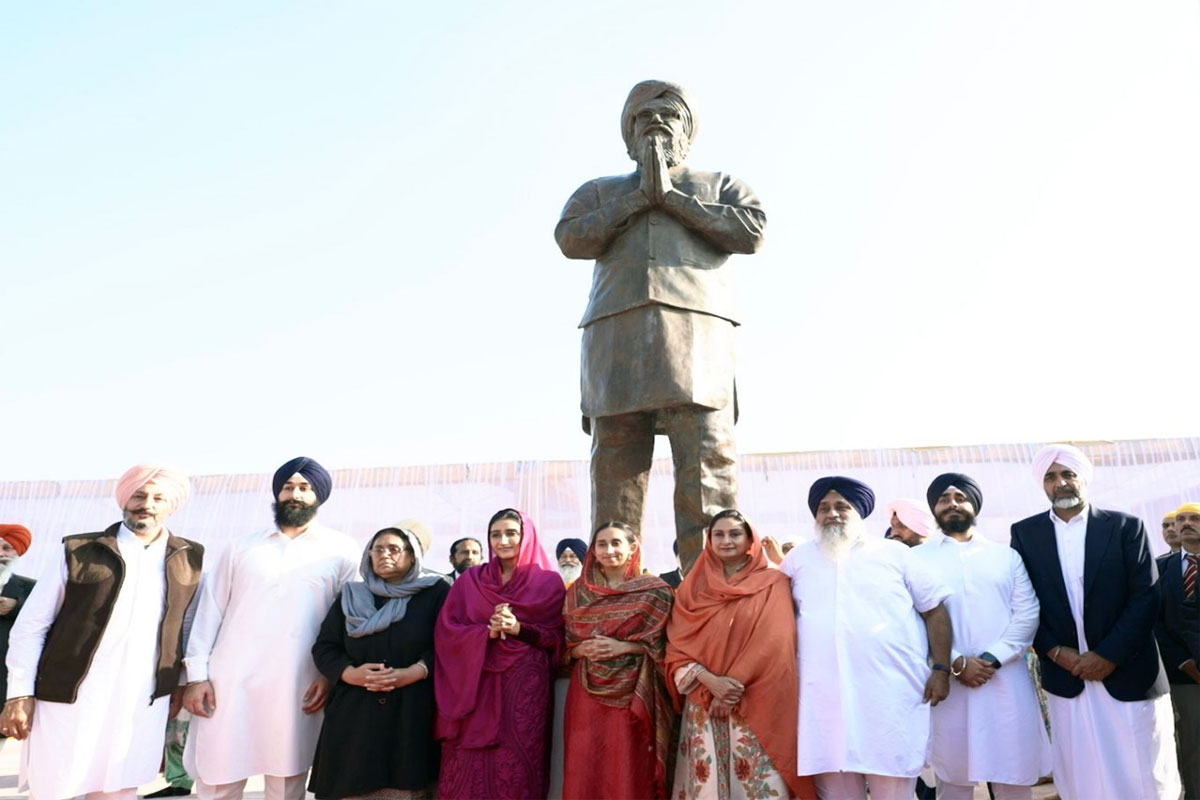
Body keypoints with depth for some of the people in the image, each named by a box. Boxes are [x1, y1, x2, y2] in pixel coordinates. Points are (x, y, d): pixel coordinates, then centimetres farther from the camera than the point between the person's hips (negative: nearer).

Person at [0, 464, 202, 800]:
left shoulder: (190, 559, 3)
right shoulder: (78, 552, -2)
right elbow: (30, 625, 1)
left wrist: (187, 681, 8)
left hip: (142, 706, 1)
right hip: (68, 701, -1)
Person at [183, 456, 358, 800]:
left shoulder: (340, 550, 6)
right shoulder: (243, 547, 12)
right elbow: (211, 610, 9)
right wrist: (197, 675, 2)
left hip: (297, 689, -1)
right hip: (230, 682, 2)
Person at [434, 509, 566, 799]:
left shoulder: (549, 582, 3)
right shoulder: (469, 581, 9)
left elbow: (557, 638, 1)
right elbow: (445, 631, 2)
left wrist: (519, 629, -15)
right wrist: (488, 631, -13)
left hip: (526, 685, -1)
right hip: (476, 685, 2)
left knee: (518, 764, -2)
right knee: (471, 767, 0)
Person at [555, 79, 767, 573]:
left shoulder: (717, 184, 26)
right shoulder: (600, 191, 29)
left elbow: (752, 230, 5)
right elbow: (570, 238, 9)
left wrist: (671, 197, 5)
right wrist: (639, 198, 4)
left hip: (696, 331, -1)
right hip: (617, 334, 2)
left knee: (707, 461, -13)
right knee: (615, 463, -5)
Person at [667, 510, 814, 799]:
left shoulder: (773, 583, 2)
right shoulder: (692, 588, 9)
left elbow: (775, 643, -8)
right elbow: (677, 645, 3)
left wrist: (736, 682, -14)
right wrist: (710, 680, -13)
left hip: (755, 705, -2)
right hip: (703, 705, 3)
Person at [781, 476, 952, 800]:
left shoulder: (894, 553, 7)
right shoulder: (800, 557, 12)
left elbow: (935, 609, 6)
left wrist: (941, 669, 0)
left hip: (892, 696, -1)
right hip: (826, 700, 2)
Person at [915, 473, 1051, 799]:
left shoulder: (1006, 555, 12)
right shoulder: (918, 558, 5)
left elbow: (1027, 612, 3)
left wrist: (993, 658, -10)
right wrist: (956, 663, -13)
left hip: (1006, 678, 2)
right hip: (948, 680, -1)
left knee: (1014, 774, 8)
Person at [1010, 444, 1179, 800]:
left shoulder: (1126, 526, 1)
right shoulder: (1025, 533, 4)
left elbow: (1146, 597, -6)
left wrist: (1109, 654, -13)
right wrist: (1055, 651, -9)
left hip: (1128, 672, -1)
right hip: (1065, 676, 1)